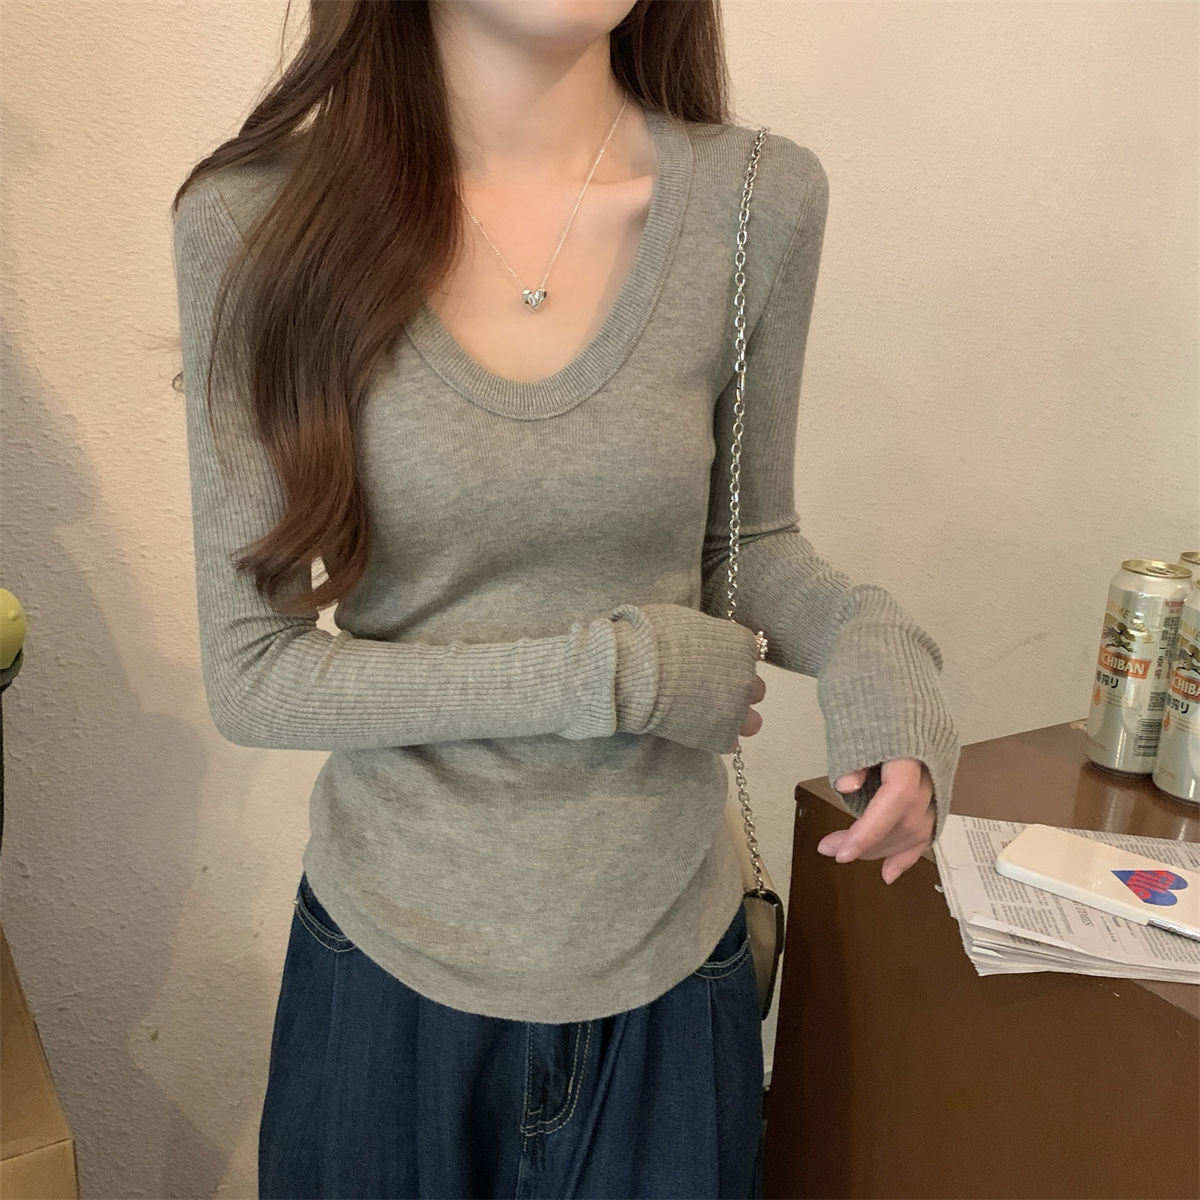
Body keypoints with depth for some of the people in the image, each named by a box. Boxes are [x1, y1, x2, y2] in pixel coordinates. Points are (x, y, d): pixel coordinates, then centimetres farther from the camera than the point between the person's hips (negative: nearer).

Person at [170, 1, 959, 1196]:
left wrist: (863, 636, -17)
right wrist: (620, 672, -18)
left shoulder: (758, 200, -8)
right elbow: (251, 678, -12)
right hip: (384, 957, -1)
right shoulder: (255, 220, -13)